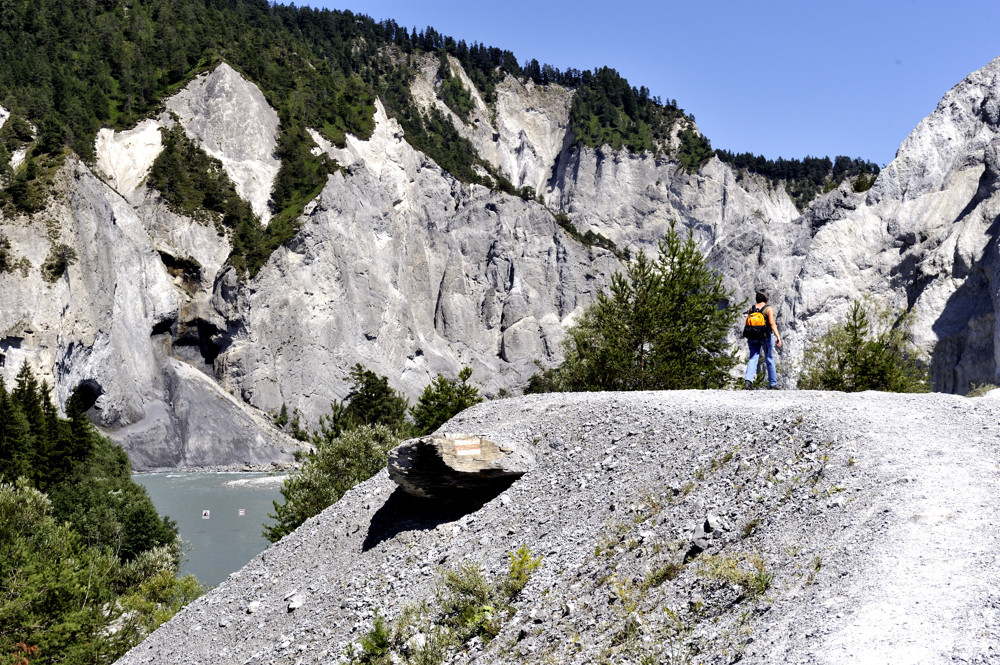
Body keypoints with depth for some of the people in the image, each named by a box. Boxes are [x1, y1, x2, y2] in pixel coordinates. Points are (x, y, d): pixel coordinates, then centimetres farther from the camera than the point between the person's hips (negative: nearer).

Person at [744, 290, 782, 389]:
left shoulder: (751, 309, 5)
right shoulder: (769, 309, -8)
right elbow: (772, 323, -19)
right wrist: (778, 336, -23)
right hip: (766, 336, -2)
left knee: (753, 359, -3)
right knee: (769, 360, 12)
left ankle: (748, 380, -27)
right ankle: (773, 384, 22)